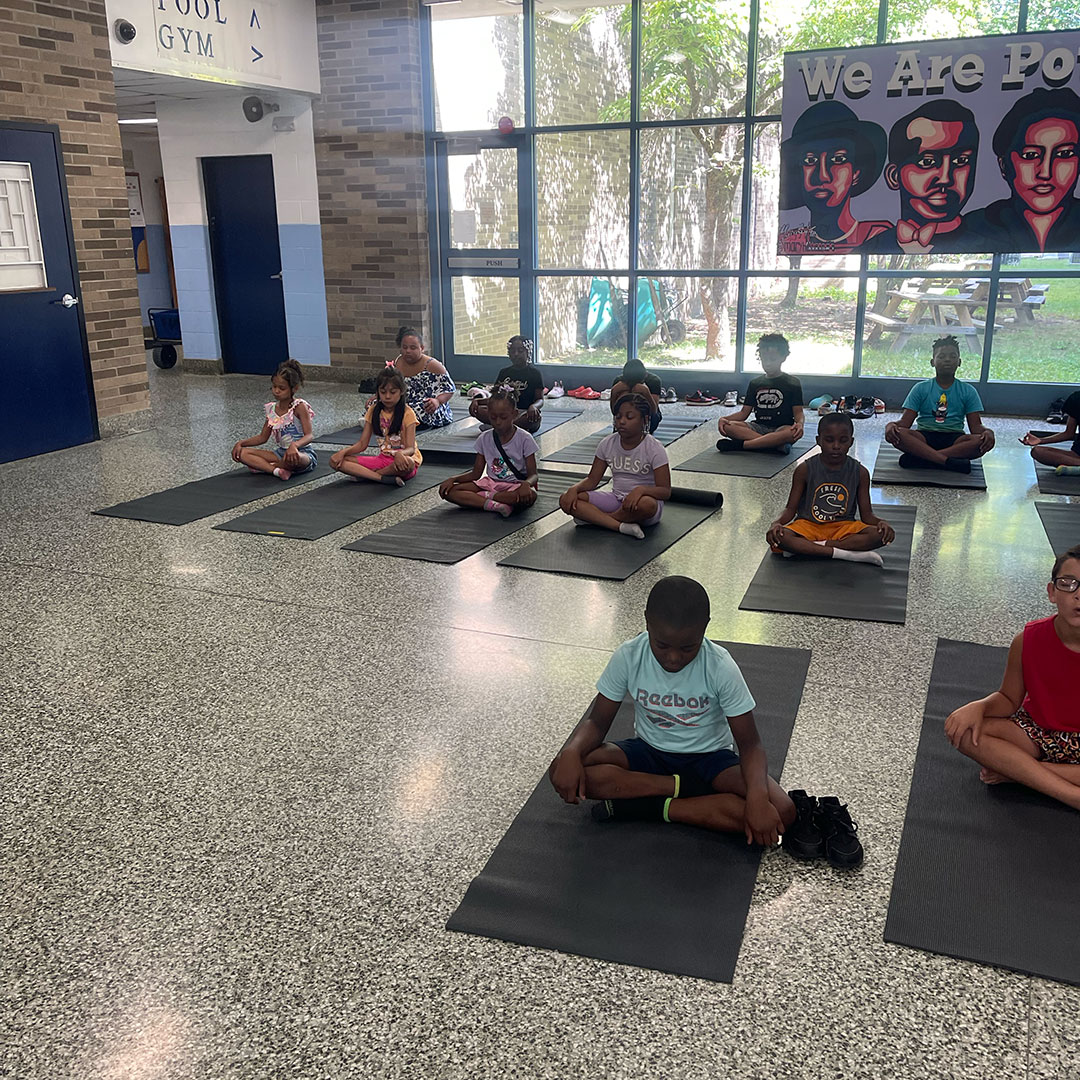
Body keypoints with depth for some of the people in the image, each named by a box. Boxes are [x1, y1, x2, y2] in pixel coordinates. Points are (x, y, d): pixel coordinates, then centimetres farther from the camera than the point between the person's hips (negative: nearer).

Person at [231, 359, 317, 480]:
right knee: (241, 453, -8)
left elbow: (309, 436, -21)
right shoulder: (271, 409, 7)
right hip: (281, 453, 6)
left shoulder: (299, 406, -11)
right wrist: (242, 442, 1)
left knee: (294, 458, -43)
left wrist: (295, 445, -41)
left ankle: (262, 466, -12)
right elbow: (262, 437, 16)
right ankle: (276, 470, -26)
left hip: (303, 453, -6)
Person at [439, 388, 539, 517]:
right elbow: (476, 473, 8)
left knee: (530, 495, -40)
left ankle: (485, 496, -21)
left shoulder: (524, 439, -6)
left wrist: (526, 484, -34)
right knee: (448, 491, -18)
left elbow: (533, 475, -10)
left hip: (515, 486, -3)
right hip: (491, 483, 3)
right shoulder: (485, 439, 4)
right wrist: (453, 479, -10)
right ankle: (493, 505, -33)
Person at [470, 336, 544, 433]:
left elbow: (540, 399, -1)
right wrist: (477, 400, -3)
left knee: (536, 417, -40)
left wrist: (534, 406, -26)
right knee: (474, 409, -19)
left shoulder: (534, 372, 3)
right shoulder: (504, 372, 15)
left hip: (524, 414, -4)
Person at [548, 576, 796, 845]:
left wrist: (757, 797, -38)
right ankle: (685, 787, -18)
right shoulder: (628, 657, -17)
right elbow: (597, 721, -10)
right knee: (563, 772, -26)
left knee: (781, 811, -29)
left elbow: (750, 743, -18)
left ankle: (655, 807, -20)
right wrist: (570, 752, -33)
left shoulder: (721, 667, -21)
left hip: (708, 756, -1)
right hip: (648, 752, 1)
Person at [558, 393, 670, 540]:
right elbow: (592, 480, 4)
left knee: (646, 504, -43)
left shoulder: (655, 449, -10)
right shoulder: (608, 444, 2)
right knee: (566, 499, -16)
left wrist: (641, 489, -37)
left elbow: (665, 491, -16)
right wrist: (574, 489, -18)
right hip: (616, 499, 4)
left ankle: (593, 518, -17)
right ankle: (621, 526, -31)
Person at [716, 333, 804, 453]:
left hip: (781, 430, -3)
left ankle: (739, 444, -35)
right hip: (759, 427, 3)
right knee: (726, 426, -26)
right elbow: (744, 412, 13)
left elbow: (798, 412, 1)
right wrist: (724, 418, -7)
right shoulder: (755, 383, 17)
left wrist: (800, 423, -24)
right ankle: (777, 445, -35)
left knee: (792, 433, -41)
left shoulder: (792, 383, 7)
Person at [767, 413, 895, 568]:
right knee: (777, 537, -33)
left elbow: (867, 515, 1)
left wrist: (882, 522, -23)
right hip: (808, 525, -1)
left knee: (881, 535, -28)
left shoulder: (859, 472, -1)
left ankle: (805, 548, -26)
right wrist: (776, 523, -26)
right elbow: (790, 509, -4)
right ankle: (849, 554, -31)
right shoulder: (805, 470, -5)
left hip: (843, 527, 1)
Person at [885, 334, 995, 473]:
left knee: (984, 441, -33)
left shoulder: (968, 391, 12)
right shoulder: (921, 388, 10)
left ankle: (918, 458, -38)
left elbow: (976, 426, 4)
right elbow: (905, 422, 2)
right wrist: (891, 425, -23)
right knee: (899, 434, -34)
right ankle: (949, 461, -41)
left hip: (954, 438, 1)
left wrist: (987, 432, -21)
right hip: (925, 437, -1)